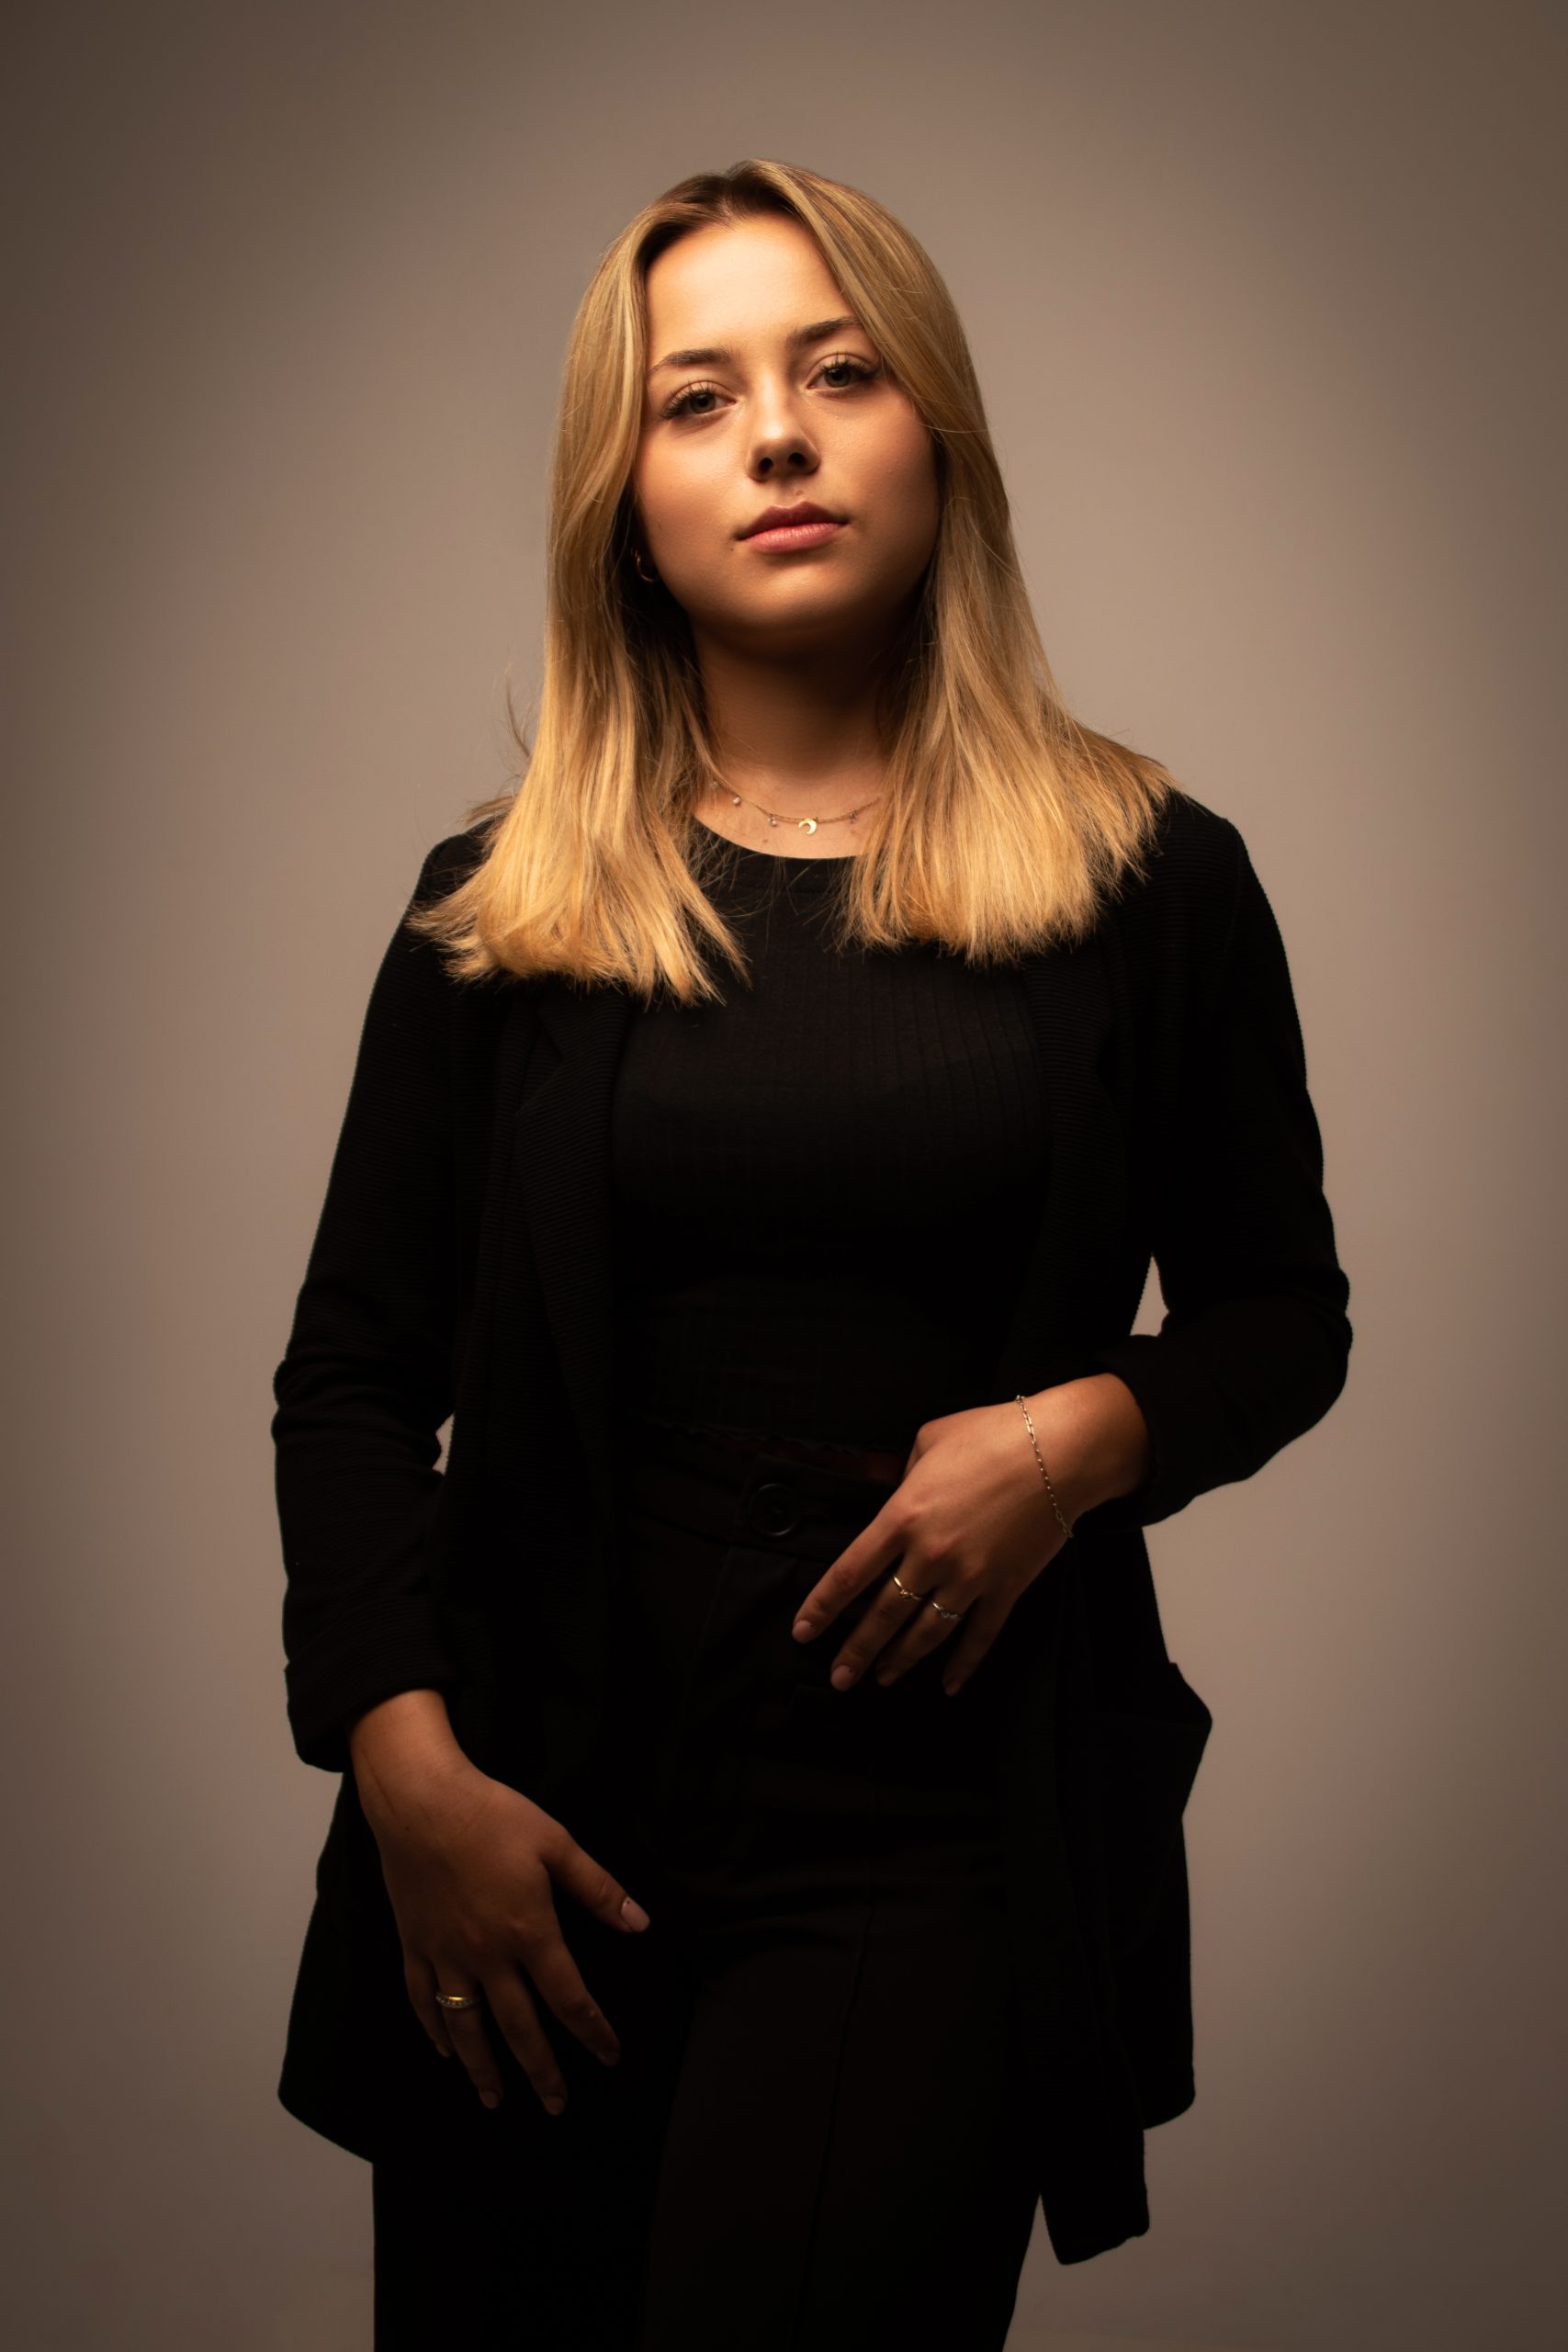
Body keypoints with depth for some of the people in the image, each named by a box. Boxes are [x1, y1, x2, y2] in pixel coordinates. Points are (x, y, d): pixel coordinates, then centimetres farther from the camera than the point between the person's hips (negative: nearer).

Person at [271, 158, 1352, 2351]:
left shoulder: (1148, 879, 1)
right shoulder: (496, 912, 4)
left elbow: (1284, 1314, 10)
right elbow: (352, 1378, 5)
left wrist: (1090, 1430, -11)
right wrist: (407, 1766, -7)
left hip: (944, 1823, -1)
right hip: (546, 1820, 2)